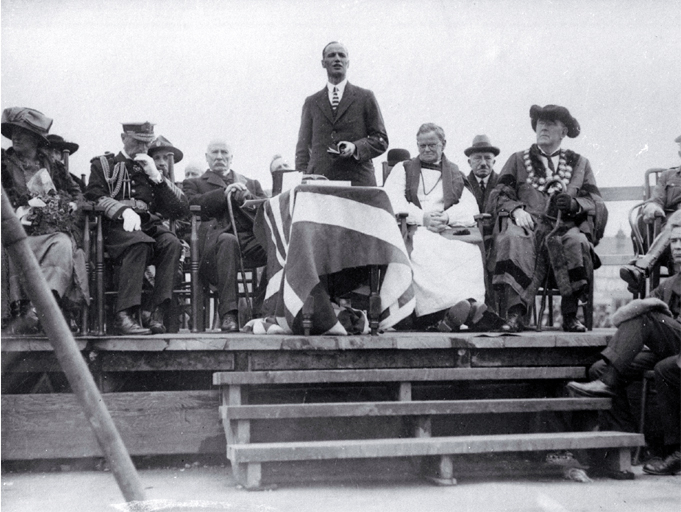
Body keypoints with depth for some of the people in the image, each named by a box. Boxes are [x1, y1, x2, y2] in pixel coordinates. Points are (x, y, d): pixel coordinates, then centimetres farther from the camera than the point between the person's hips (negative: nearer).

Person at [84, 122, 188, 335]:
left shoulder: (153, 168, 25)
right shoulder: (103, 164, 19)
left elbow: (182, 209, 12)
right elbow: (93, 197, 0)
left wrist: (155, 176, 1)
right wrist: (124, 210, -18)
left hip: (151, 225, 3)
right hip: (117, 227, -3)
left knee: (172, 243, -31)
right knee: (140, 243, -37)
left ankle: (155, 311, -34)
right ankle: (124, 315, -41)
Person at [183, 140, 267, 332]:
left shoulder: (251, 184, 34)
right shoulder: (194, 183, 27)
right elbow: (194, 204, 4)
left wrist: (243, 195, 3)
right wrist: (224, 192, -4)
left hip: (250, 237, 2)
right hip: (217, 235, -2)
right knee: (228, 241, -41)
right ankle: (228, 313, -44)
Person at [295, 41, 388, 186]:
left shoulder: (365, 97, 12)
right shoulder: (311, 102, 18)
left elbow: (381, 140, 10)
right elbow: (303, 147, 15)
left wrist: (355, 147, -9)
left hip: (357, 183, -1)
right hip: (319, 183, 1)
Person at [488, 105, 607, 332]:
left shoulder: (580, 164, 24)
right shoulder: (517, 160, 23)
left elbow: (597, 203, 13)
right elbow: (497, 196, 11)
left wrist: (574, 204, -9)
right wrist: (516, 209, -11)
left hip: (564, 229, 1)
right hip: (529, 226, 0)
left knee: (577, 241, -34)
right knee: (514, 238, -36)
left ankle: (570, 315, -25)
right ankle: (514, 314, -41)